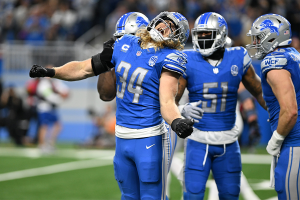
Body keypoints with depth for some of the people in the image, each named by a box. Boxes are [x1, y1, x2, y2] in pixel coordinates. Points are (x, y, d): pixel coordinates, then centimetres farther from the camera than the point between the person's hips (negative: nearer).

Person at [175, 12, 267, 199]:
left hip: (227, 142, 2)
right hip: (198, 141, -2)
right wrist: (183, 110, -30)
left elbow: (259, 91, 12)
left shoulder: (237, 59, -1)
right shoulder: (189, 62, -6)